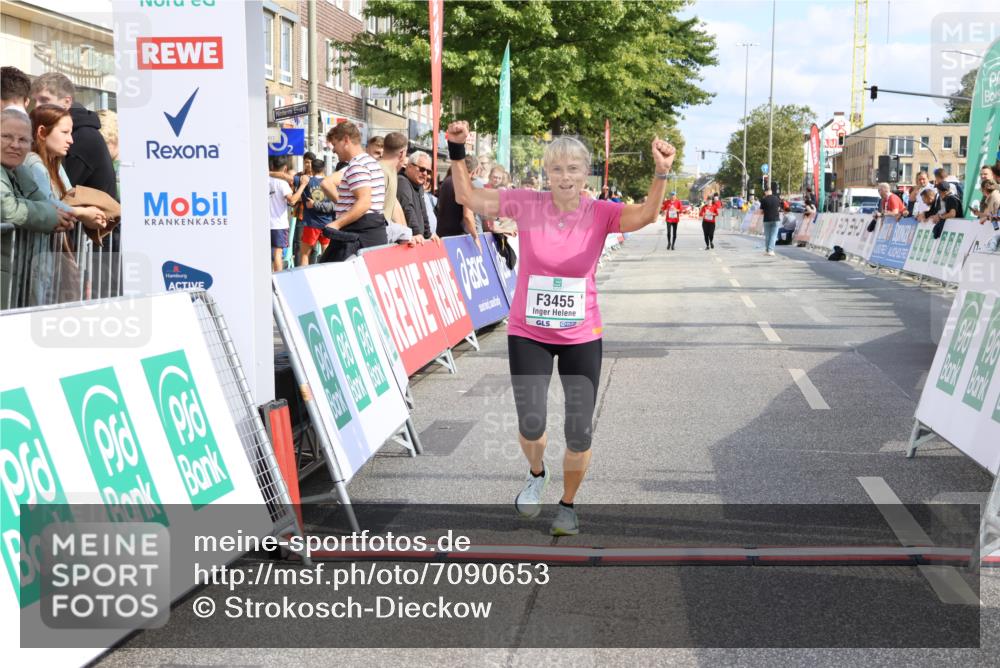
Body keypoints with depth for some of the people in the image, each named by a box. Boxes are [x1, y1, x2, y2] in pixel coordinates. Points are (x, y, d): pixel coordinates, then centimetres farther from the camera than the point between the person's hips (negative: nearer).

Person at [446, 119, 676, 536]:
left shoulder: (599, 213, -8)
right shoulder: (527, 205, -8)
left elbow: (646, 215, -25)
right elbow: (467, 197, -5)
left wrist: (661, 174, -40)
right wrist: (457, 152, -17)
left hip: (581, 337, 0)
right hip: (528, 333, 0)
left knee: (579, 435, 3)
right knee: (530, 425, -7)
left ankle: (567, 505, 30)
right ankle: (536, 473, 30)